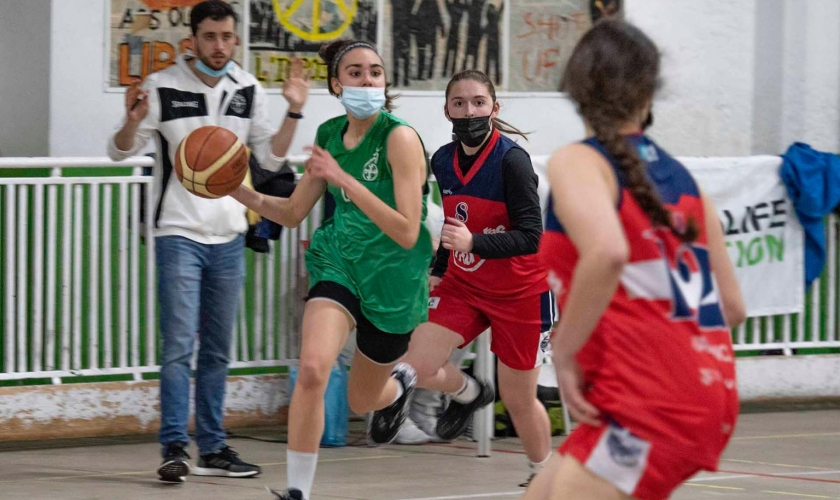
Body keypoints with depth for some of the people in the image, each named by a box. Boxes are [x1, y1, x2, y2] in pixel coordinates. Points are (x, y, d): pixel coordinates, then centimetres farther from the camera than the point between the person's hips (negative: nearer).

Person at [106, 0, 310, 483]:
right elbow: (120, 152, -1)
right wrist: (134, 121, -22)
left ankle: (212, 448, 15)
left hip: (229, 235, 4)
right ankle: (175, 448, -10)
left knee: (218, 350, 9)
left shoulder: (248, 90, 6)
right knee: (179, 346, -11)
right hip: (179, 233, -4)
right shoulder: (164, 86, -6)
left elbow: (271, 156, 11)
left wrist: (294, 112, -3)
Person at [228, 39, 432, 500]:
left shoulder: (399, 138, -19)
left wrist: (344, 180, -32)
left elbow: (407, 233, -26)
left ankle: (400, 383, 53)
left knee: (362, 401, 15)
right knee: (312, 368, -25)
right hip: (339, 264, 3)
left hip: (392, 277, -3)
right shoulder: (329, 135, -1)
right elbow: (292, 212, 11)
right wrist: (241, 192, -7)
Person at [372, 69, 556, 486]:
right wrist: (439, 271, 19)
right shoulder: (442, 161, -3)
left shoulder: (511, 160, -22)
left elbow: (530, 236, -27)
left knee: (518, 401, 4)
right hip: (463, 285, 5)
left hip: (520, 292, -5)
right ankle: (469, 393, 22)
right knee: (415, 367, -13)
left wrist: (473, 243, -40)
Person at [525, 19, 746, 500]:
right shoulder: (679, 176, 14)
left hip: (650, 405, -8)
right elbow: (731, 307, 14)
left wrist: (565, 354, -17)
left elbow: (607, 252, -28)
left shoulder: (577, 162, -6)